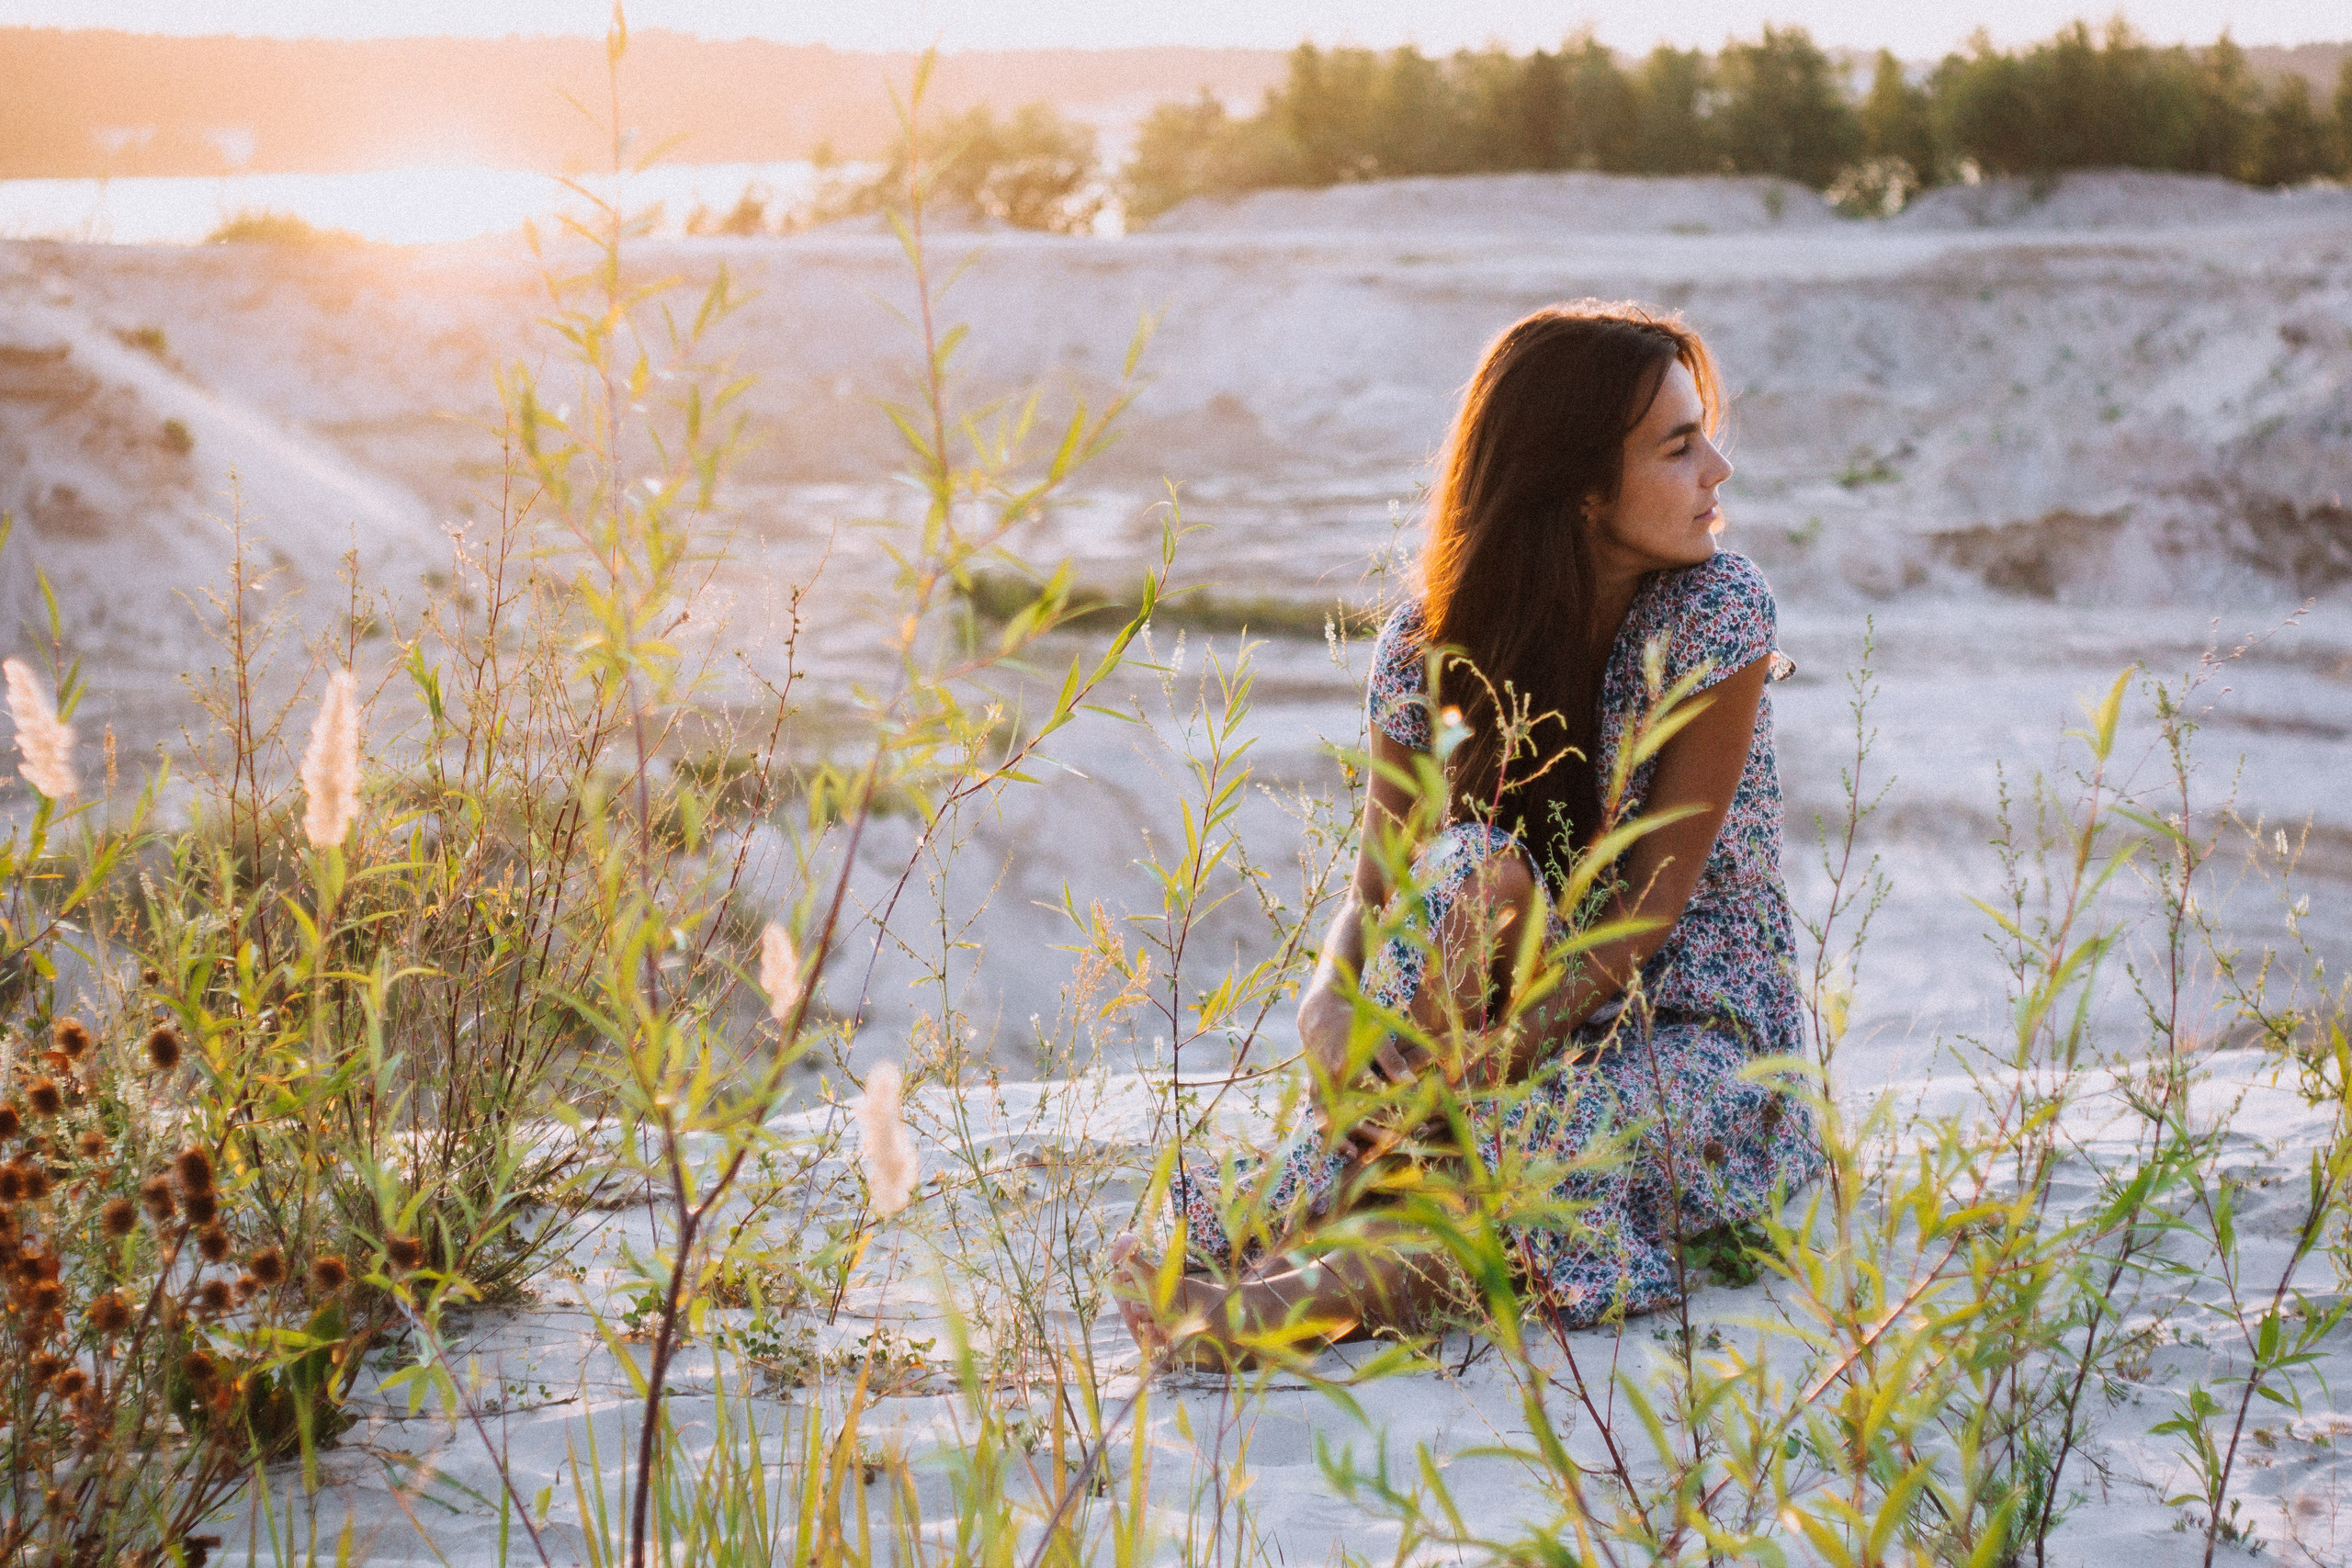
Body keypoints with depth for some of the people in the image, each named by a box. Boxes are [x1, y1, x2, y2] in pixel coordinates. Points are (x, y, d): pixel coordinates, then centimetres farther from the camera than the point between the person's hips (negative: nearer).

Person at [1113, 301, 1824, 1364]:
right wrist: (1328, 1006, -29)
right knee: (1478, 873, -30)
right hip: (1536, 1011, 3)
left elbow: (1656, 897, -19)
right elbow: (1375, 892, -6)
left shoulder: (1715, 611, -16)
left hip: (1701, 1027, -3)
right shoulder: (1433, 644, -7)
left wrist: (1503, 1052, -31)